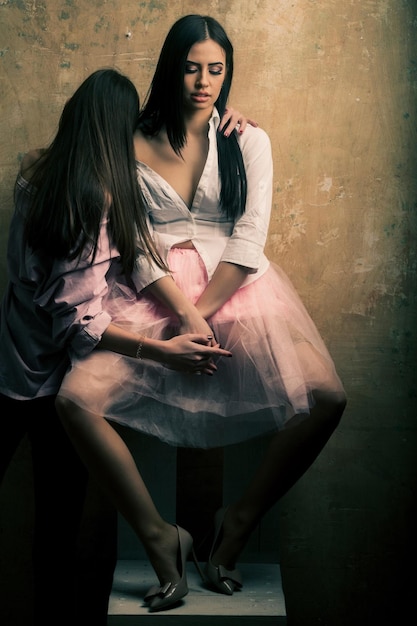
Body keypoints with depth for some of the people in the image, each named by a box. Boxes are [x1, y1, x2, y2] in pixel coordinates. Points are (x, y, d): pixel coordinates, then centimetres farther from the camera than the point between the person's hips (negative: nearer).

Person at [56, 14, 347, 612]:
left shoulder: (248, 140, 7)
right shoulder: (135, 144, 7)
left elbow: (250, 236, -3)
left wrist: (200, 313, -14)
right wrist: (182, 313, -16)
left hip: (235, 286, 0)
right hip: (156, 291, 0)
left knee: (326, 397, -24)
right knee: (76, 398, -25)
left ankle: (241, 519, -2)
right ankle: (158, 535, -8)